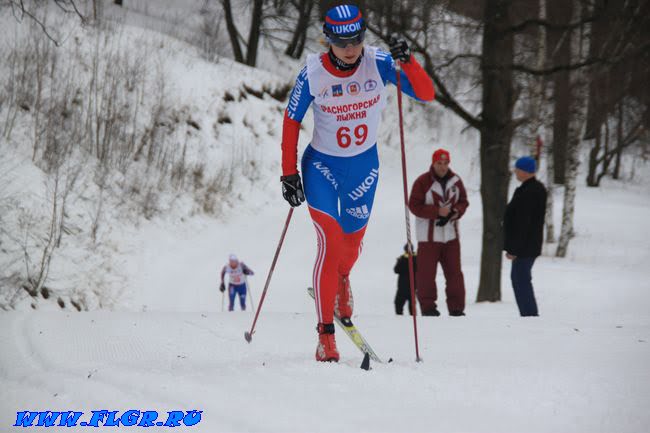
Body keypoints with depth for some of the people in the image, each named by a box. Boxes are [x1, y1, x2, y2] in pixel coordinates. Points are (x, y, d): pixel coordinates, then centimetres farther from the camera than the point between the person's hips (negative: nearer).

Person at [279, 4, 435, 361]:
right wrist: (289, 174, -9)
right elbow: (291, 122, -7)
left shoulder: (378, 63, -16)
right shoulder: (312, 75, -19)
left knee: (351, 243, 15)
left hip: (365, 164, 2)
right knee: (330, 242, -15)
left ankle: (341, 282, 52)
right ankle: (325, 334, -9)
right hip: (322, 165, -2)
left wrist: (407, 61, -36)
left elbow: (426, 94, -19)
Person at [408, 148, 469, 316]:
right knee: (426, 273, -2)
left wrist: (455, 212, -10)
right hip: (428, 235, -4)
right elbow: (414, 205, -10)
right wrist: (437, 211, -18)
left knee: (454, 272, 4)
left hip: (450, 234, 4)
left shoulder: (455, 181, 4)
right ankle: (428, 307, 7)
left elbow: (463, 201, 12)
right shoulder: (422, 182, -9)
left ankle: (456, 308, 10)